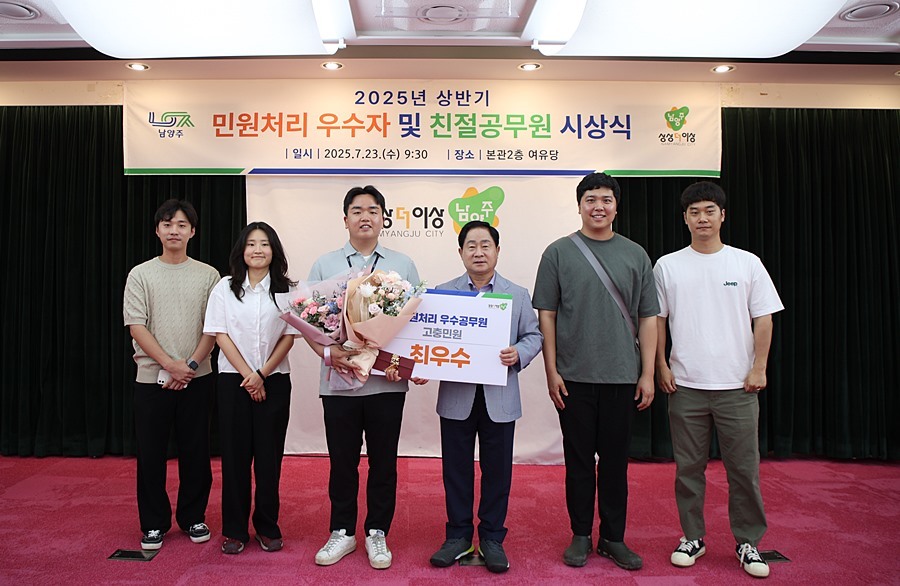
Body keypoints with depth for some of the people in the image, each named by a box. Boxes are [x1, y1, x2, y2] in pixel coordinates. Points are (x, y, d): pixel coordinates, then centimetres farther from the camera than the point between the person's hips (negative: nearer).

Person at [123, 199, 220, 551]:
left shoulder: (207, 275, 4)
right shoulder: (141, 274, 3)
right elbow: (137, 327, -4)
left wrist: (191, 365, -11)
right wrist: (171, 365, -13)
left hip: (197, 378, 0)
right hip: (152, 378, 0)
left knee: (195, 452, 7)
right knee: (151, 454, 6)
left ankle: (193, 518, 23)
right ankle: (154, 524, 21)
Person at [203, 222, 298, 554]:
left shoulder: (286, 290, 2)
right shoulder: (225, 288, 3)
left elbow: (289, 337, -1)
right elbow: (220, 334, -2)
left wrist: (262, 374, -11)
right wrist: (248, 375, -10)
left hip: (274, 380, 0)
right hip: (234, 379, 0)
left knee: (269, 455, 4)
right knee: (235, 453, 4)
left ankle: (267, 527, 17)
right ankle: (234, 530, 15)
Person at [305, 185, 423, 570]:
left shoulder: (403, 265, 7)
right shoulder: (326, 264, 7)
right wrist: (327, 353, -13)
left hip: (387, 382, 0)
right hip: (339, 380, 0)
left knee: (383, 462, 9)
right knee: (342, 461, 10)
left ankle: (377, 533, 26)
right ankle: (342, 532, 28)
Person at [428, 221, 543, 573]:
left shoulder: (518, 295, 7)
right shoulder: (443, 292, 5)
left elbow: (534, 335, 6)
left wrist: (519, 354, -13)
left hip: (500, 397, 0)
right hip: (456, 396, 0)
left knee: (497, 469, 8)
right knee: (456, 468, 9)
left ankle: (491, 538, 24)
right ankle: (458, 536, 25)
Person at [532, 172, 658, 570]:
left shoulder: (635, 255, 7)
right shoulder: (559, 253, 2)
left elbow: (648, 318, 7)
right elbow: (546, 314, 0)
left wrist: (647, 373, 2)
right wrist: (551, 371, -5)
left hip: (622, 377, 2)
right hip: (574, 377, -1)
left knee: (616, 460, 10)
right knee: (579, 460, 8)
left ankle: (613, 538, 25)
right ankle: (581, 537, 23)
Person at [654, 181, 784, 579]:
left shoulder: (747, 263, 4)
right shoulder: (668, 266, 3)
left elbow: (763, 319, 4)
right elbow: (656, 320, 7)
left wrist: (759, 369, -2)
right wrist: (661, 367, 1)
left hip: (737, 385, 0)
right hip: (685, 385, 0)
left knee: (744, 468, 6)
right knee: (688, 467, 9)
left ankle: (748, 543, 22)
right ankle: (692, 537, 24)